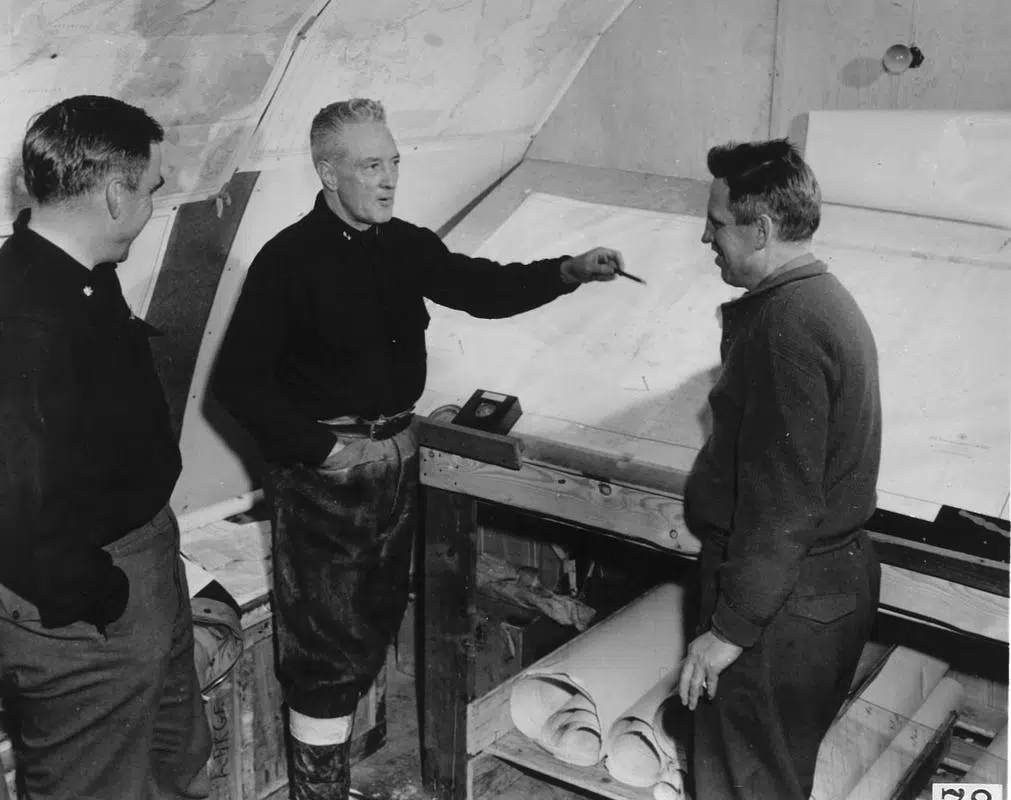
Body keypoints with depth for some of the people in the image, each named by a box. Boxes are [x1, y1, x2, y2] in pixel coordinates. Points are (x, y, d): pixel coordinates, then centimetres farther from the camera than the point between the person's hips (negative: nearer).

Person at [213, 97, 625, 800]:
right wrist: (315, 448, -16)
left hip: (397, 453, 7)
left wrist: (569, 272, -7)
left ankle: (344, 737, 37)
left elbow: (482, 287, 7)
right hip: (324, 466, -6)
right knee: (328, 639, 0)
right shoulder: (290, 259, -14)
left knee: (377, 619, 18)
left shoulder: (407, 246, 5)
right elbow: (238, 379, -14)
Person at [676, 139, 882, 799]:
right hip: (834, 575, 10)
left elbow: (782, 506, -26)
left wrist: (729, 630, -21)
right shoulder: (826, 297, 9)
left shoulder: (785, 326, -24)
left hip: (783, 607, -10)